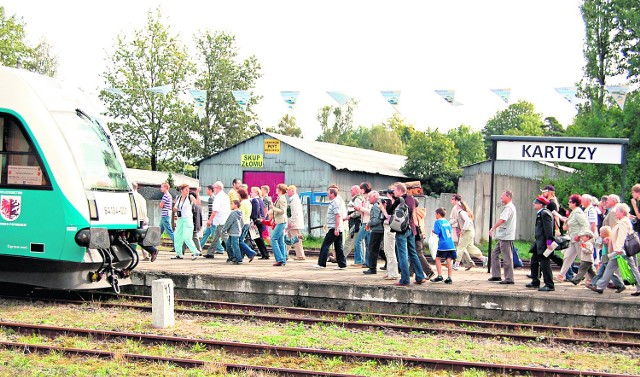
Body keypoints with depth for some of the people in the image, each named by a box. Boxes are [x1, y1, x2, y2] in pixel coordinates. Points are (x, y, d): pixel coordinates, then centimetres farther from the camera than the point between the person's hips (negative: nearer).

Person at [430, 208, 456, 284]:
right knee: (449, 261, 2)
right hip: (451, 245, 5)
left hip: (443, 245, -5)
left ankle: (439, 276, 3)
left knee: (438, 259, 9)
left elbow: (437, 232, -12)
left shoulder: (437, 222, -3)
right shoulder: (447, 222, 17)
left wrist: (433, 231, 7)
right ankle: (449, 278, -2)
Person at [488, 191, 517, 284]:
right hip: (503, 236, 11)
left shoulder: (508, 208, -15)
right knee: (494, 254, 15)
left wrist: (492, 229, -25)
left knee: (507, 257, -6)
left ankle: (509, 278, -2)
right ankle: (496, 275, 18)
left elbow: (502, 220, -28)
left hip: (506, 236, -11)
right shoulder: (510, 207, 19)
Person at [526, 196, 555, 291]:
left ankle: (549, 285, -3)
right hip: (539, 243, 11)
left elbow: (548, 229, -21)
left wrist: (549, 243, -24)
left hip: (544, 243, -11)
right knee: (534, 261, 19)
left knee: (545, 263, -8)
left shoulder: (544, 213, -16)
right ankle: (535, 282, 30)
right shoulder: (540, 213, 15)